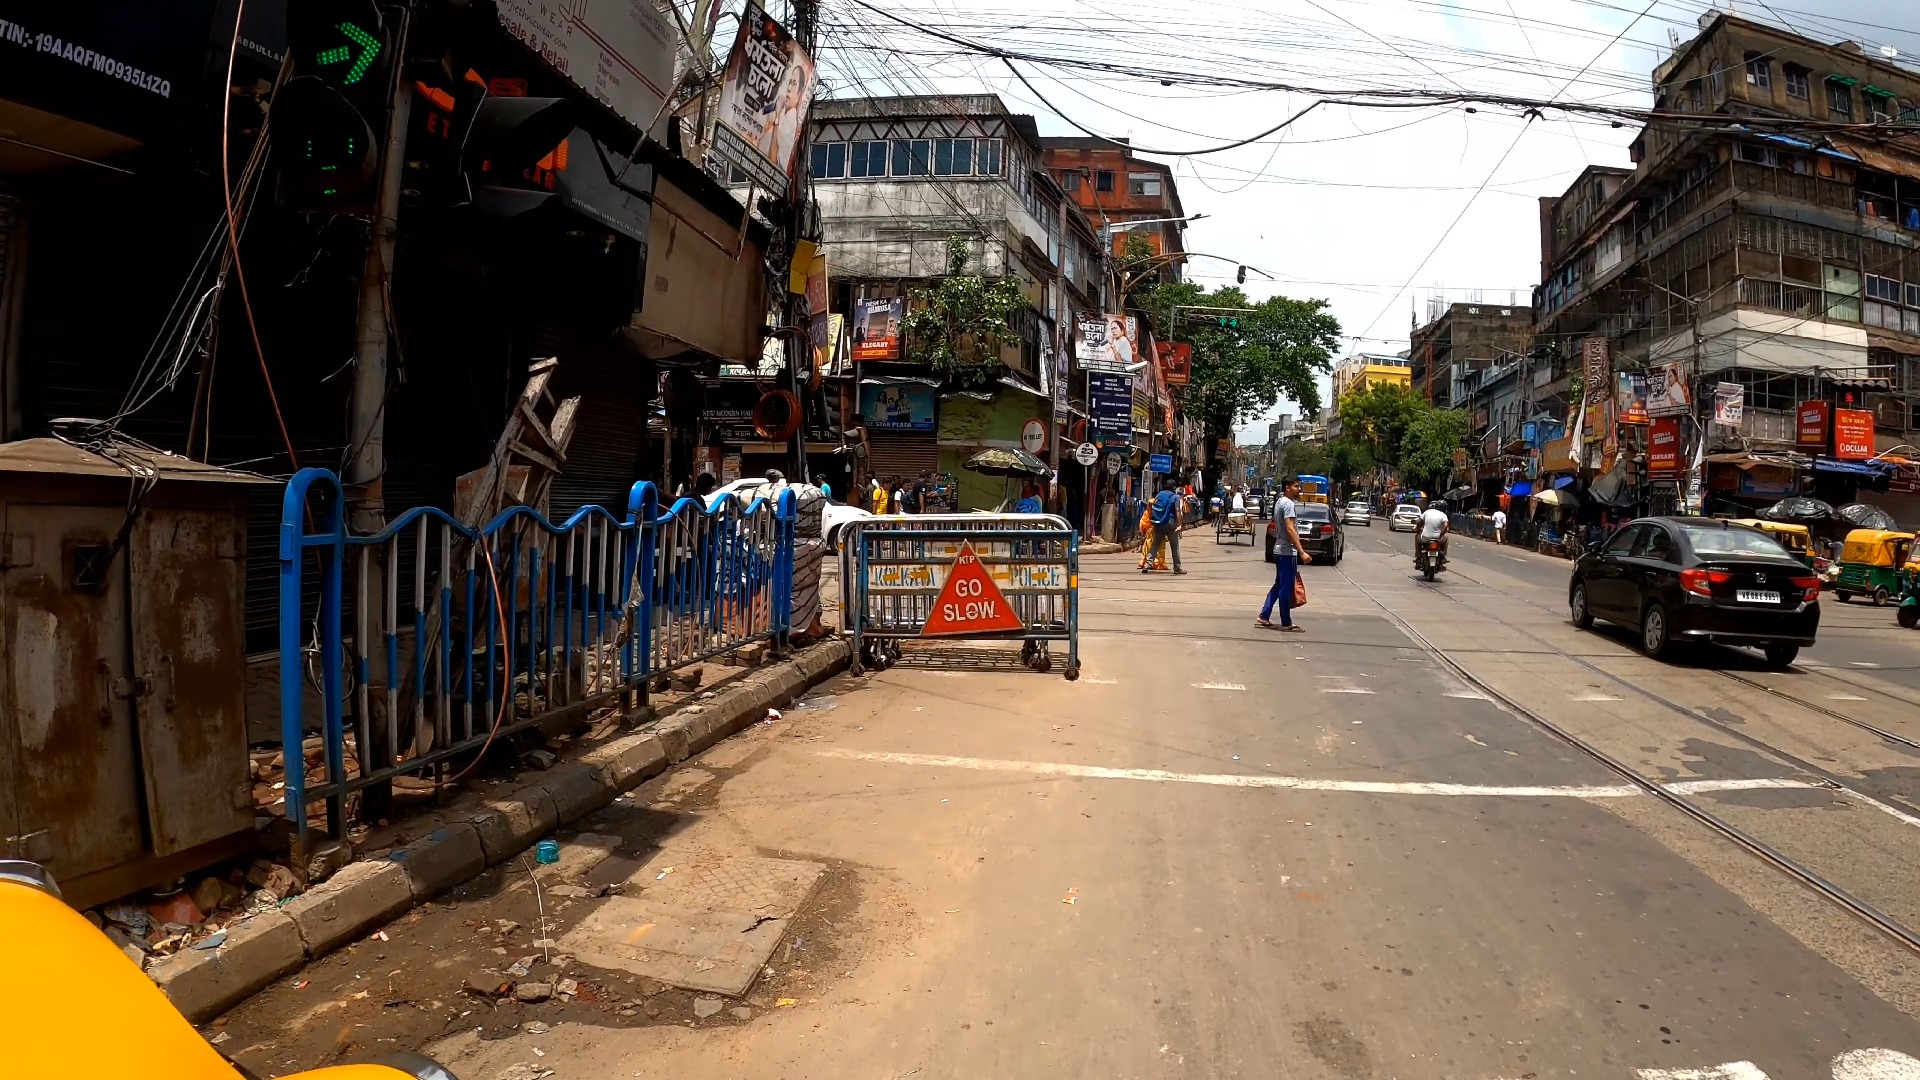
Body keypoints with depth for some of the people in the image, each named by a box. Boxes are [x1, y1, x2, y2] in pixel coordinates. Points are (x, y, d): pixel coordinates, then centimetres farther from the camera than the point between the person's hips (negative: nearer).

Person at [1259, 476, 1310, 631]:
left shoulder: (1279, 502, 15)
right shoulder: (1288, 503, -15)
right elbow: (1290, 530, -23)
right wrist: (1302, 552, -25)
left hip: (1280, 550, 10)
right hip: (1287, 551, -10)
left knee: (1279, 585, 15)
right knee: (1286, 588, -3)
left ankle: (1263, 618, 15)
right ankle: (1286, 624, 3)